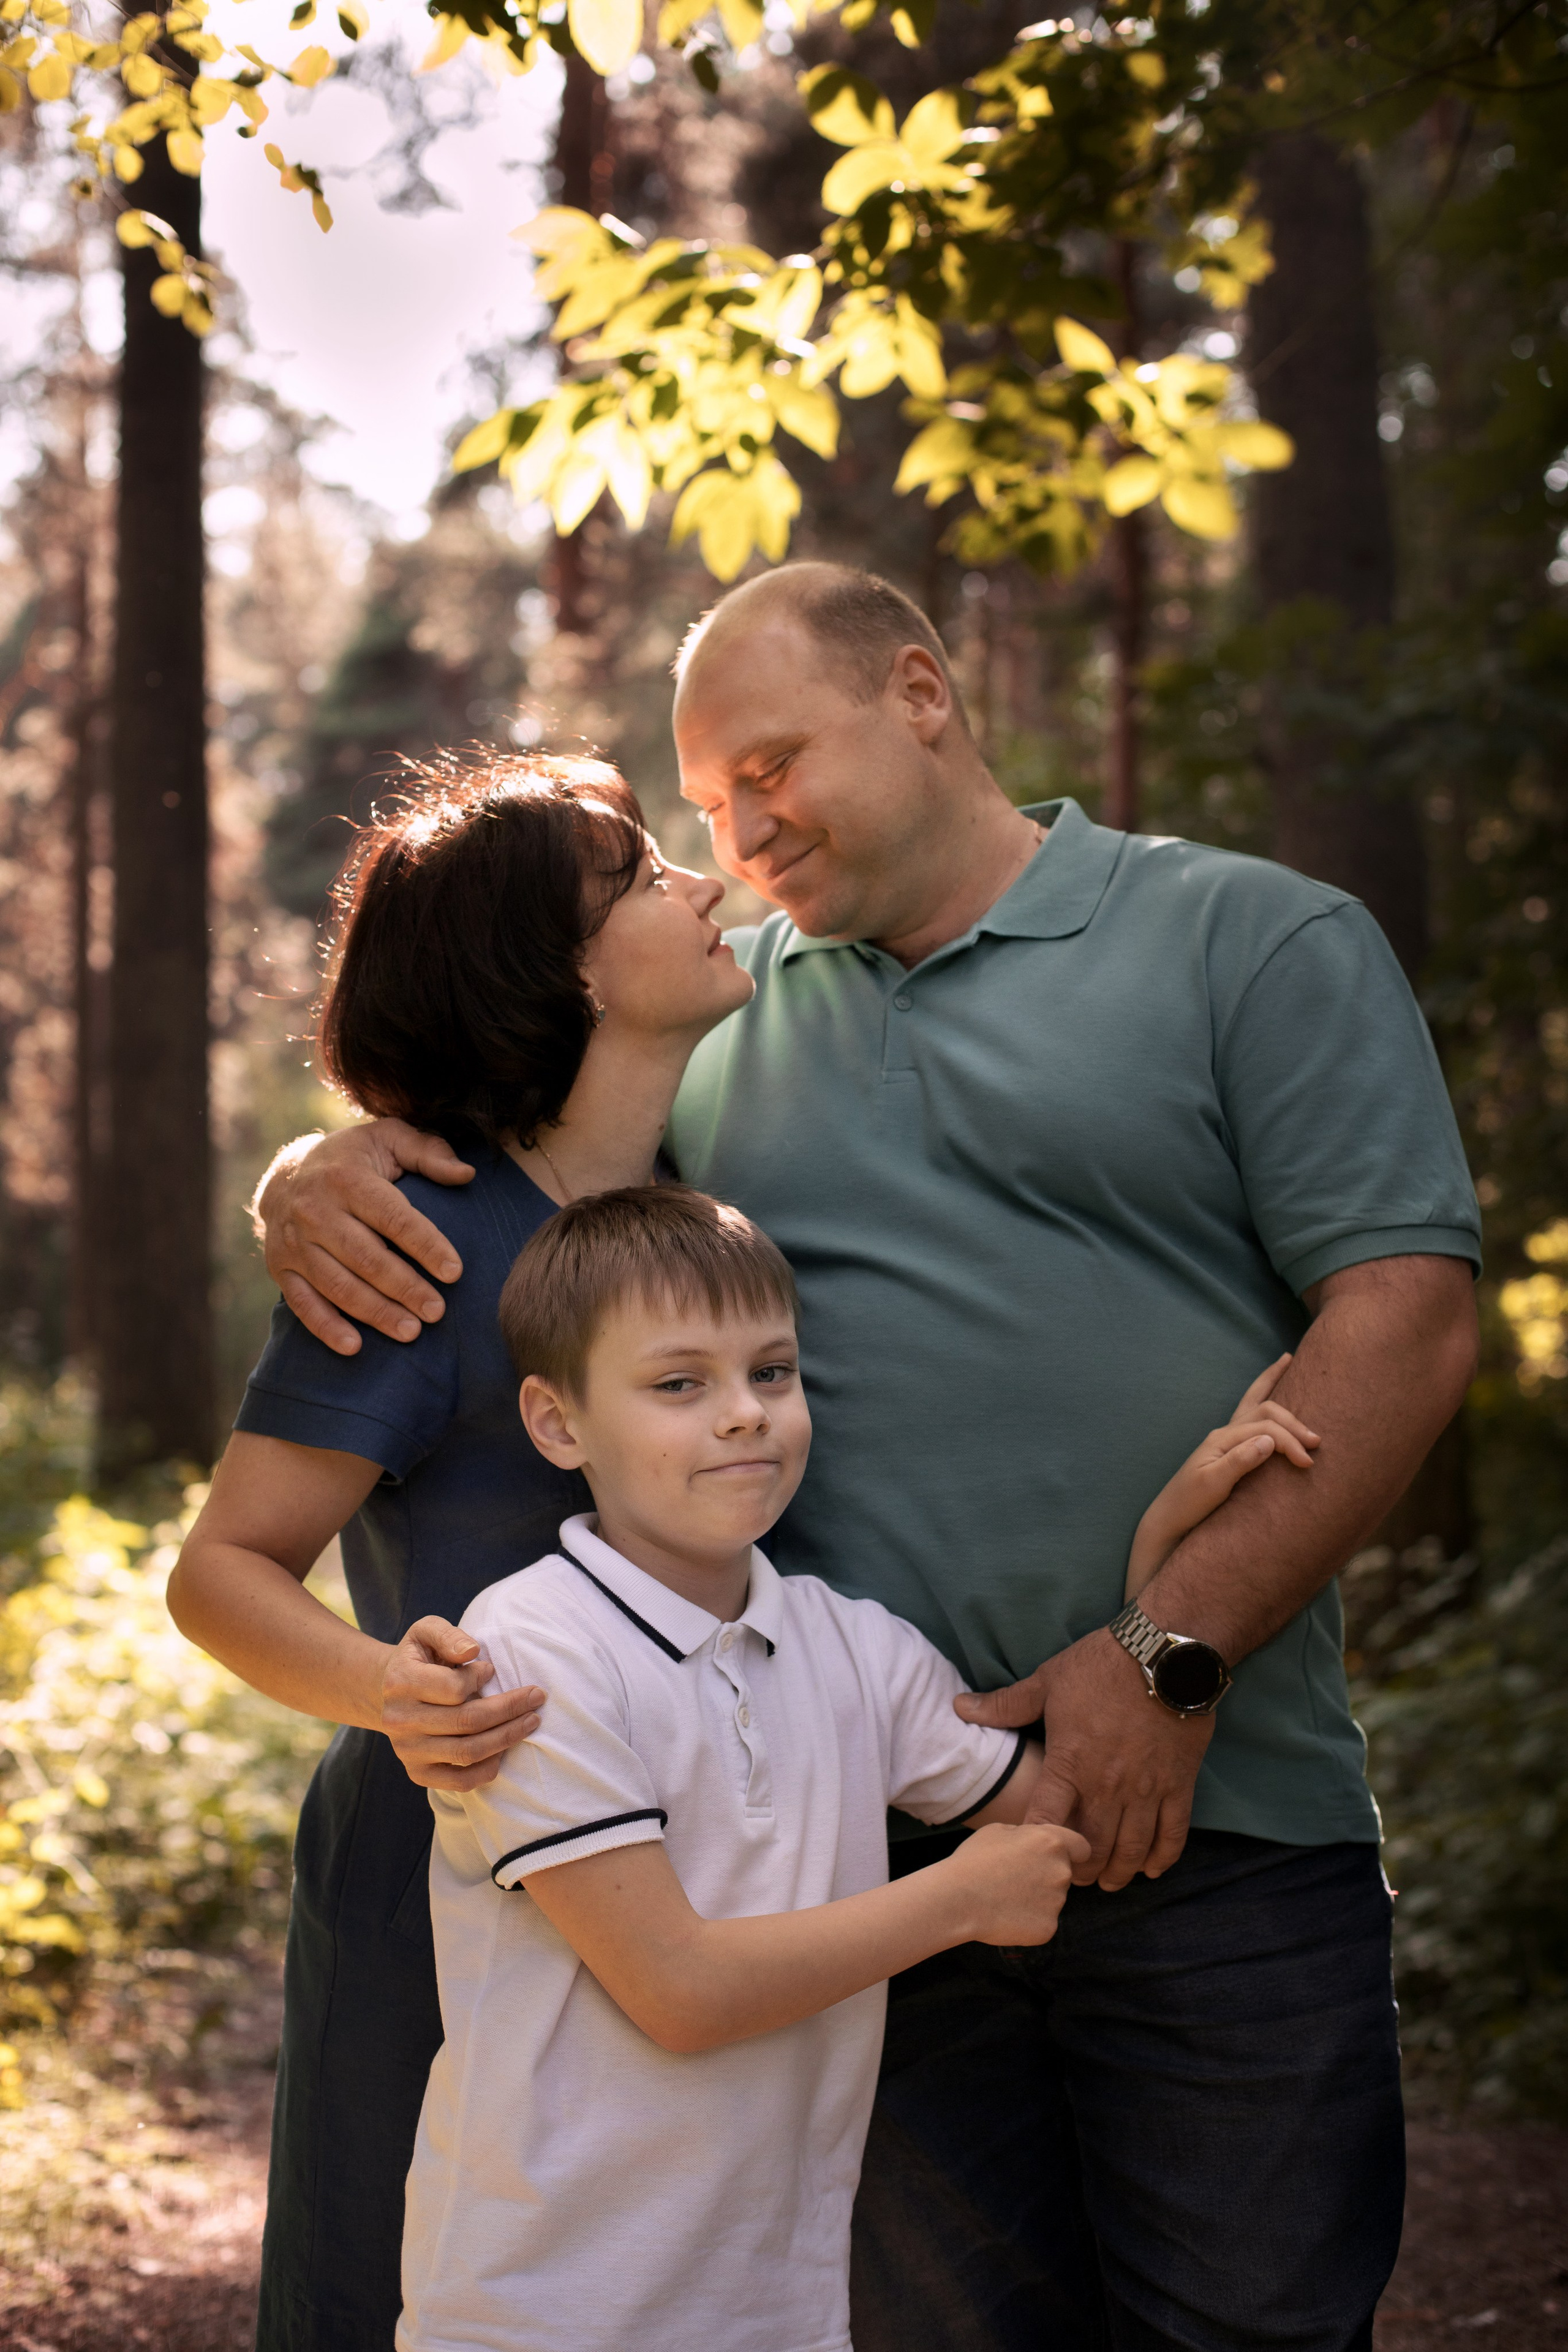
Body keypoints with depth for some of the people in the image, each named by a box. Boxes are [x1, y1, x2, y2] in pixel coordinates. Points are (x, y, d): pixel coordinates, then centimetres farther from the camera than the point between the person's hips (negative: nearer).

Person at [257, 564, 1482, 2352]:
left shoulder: (1257, 945, 3)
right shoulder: (715, 1006, 15)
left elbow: (1407, 1314, -6)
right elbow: (461, 1152, 21)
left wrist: (1171, 1652, -14)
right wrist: (317, 1180, -5)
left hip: (1212, 1831, -3)